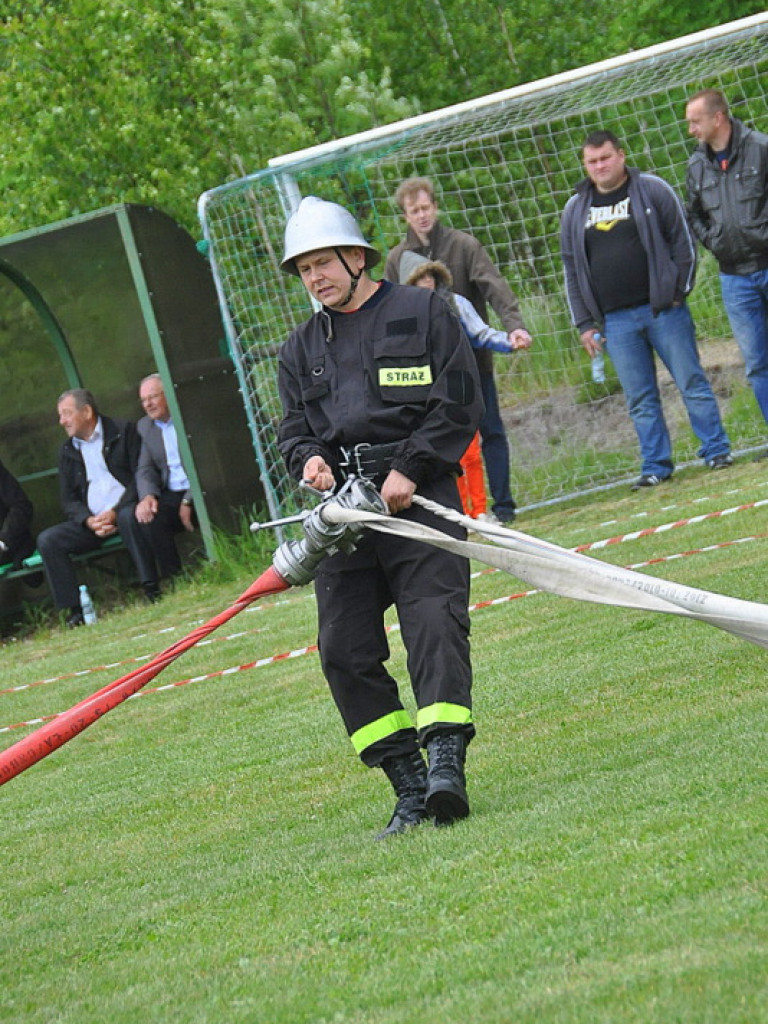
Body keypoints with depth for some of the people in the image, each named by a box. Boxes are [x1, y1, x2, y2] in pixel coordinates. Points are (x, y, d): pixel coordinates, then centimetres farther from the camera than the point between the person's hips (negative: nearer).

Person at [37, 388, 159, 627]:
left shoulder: (123, 431, 1)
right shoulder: (67, 451, 14)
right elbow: (69, 500, 11)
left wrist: (115, 512, -18)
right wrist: (89, 521, -11)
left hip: (125, 508, -5)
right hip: (92, 521, 5)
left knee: (129, 516, -39)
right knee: (47, 540, -17)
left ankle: (152, 589, -34)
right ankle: (73, 610, -20)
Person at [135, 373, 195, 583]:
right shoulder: (145, 426, 16)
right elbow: (145, 469, 11)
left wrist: (188, 501, -16)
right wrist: (147, 495, -12)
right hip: (172, 495, 4)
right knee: (148, 516, -26)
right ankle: (175, 580, -24)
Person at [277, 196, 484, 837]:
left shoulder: (423, 314, 7)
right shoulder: (302, 348, 21)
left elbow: (460, 405, -1)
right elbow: (293, 428, 18)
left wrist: (408, 471, -11)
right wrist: (307, 459, -6)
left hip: (418, 494, -4)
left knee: (435, 622, -19)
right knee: (345, 650, -5)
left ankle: (445, 764, -30)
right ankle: (409, 788, 0)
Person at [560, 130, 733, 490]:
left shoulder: (653, 190, 2)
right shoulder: (575, 210, 11)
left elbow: (683, 242, 3)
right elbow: (572, 270, 12)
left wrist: (678, 293, -5)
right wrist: (585, 324, 7)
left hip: (663, 309, -3)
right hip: (615, 321, 3)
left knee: (692, 383, -2)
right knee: (640, 400, 3)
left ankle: (717, 451, 5)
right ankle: (656, 466, 9)